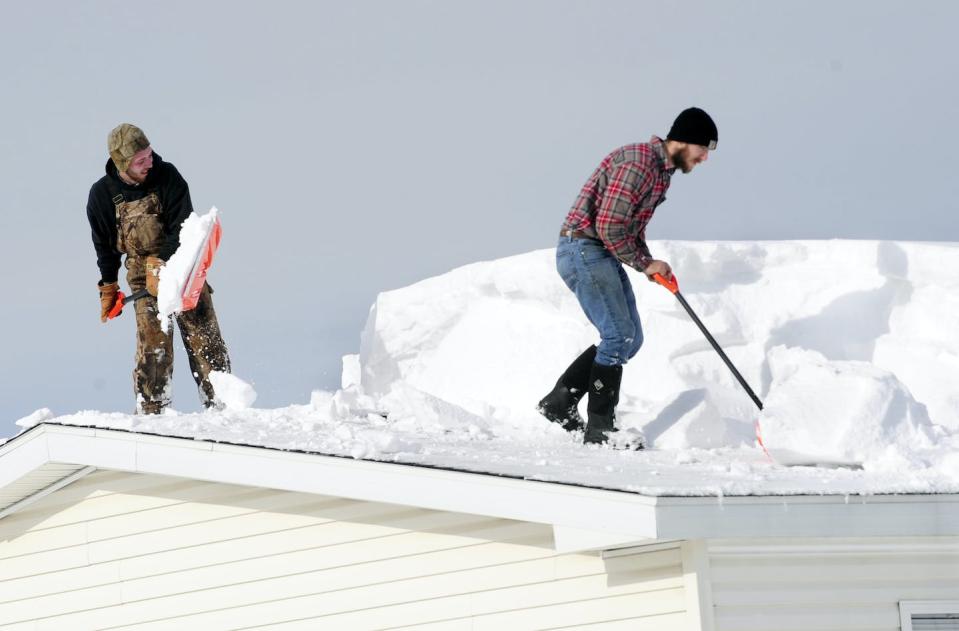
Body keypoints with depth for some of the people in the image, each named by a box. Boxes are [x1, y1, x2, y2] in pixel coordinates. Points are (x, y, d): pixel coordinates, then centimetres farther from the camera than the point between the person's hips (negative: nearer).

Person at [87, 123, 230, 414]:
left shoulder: (166, 176, -10)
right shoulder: (102, 194, -7)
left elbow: (183, 227, -14)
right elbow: (104, 245, 8)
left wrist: (162, 264, -26)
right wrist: (108, 288, 14)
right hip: (143, 274, 0)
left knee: (205, 337, -2)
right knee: (154, 345, -11)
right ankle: (150, 411, -4)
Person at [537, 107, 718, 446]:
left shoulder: (662, 170, 14)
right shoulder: (638, 162, -19)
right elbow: (609, 227, -23)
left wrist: (652, 265, 5)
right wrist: (644, 263, -12)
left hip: (605, 255, 10)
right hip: (584, 249, -10)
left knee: (629, 339, 8)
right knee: (619, 336, -13)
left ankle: (560, 402, 13)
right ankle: (599, 428, -8)